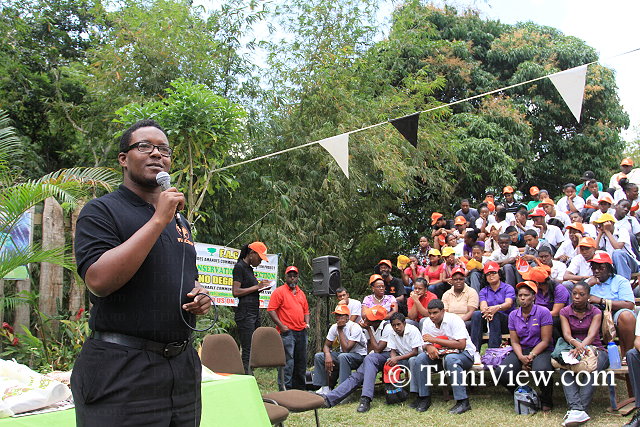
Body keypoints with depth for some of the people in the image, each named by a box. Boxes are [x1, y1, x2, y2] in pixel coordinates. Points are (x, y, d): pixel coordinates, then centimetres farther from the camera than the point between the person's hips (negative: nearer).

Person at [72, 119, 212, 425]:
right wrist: (158, 220, -18)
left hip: (183, 366, 7)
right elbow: (99, 280, -20)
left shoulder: (180, 222, 16)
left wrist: (200, 298, 4)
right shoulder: (101, 211, -4)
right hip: (121, 373, -6)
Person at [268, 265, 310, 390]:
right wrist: (281, 326, -15)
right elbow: (271, 310, -10)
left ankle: (299, 388, 24)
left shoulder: (301, 293, 19)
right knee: (288, 361, -10)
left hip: (301, 332, 7)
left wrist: (307, 323, 9)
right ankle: (285, 389, -5)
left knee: (301, 361, 12)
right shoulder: (279, 291, -3)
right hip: (287, 332, -7)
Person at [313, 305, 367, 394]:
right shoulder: (334, 327, -2)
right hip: (343, 354, 7)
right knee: (318, 356, -7)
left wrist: (340, 330, -26)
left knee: (343, 356, -39)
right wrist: (328, 355, -21)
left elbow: (346, 349, -29)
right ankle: (325, 388, -5)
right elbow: (326, 345, 2)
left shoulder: (355, 327, -23)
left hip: (359, 356, -7)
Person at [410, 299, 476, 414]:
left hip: (465, 354, -6)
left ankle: (463, 402, -32)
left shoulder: (454, 320, -18)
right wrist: (429, 347, -22)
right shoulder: (427, 323, 1)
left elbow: (461, 345, -27)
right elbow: (425, 344, 6)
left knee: (450, 359, -39)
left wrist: (435, 340, -25)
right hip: (440, 353, 6)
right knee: (419, 359, -18)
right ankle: (424, 397, -6)